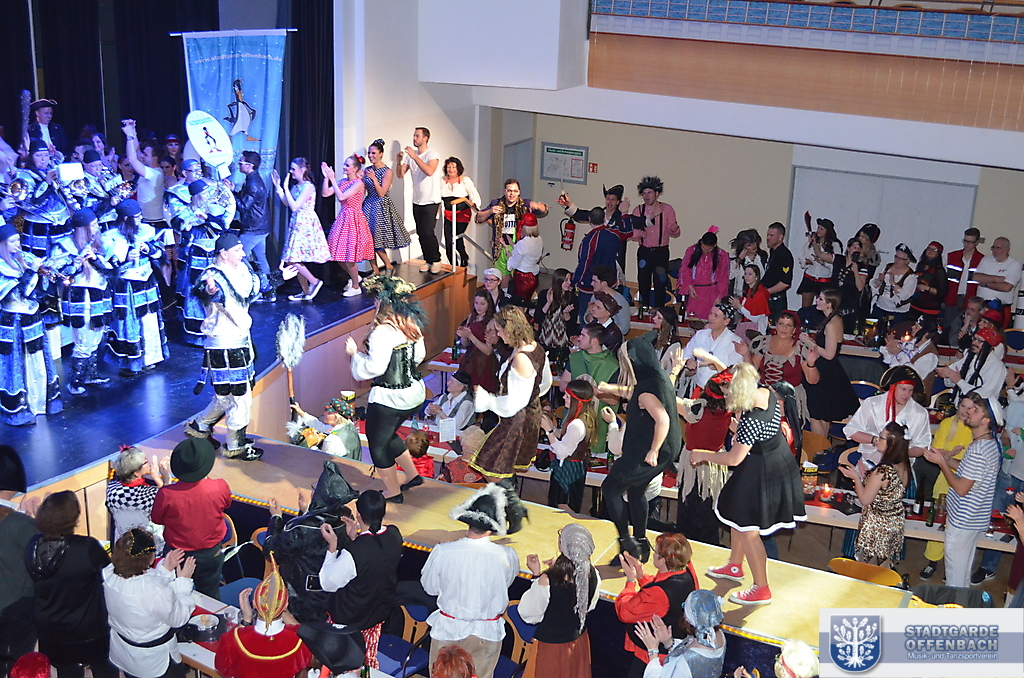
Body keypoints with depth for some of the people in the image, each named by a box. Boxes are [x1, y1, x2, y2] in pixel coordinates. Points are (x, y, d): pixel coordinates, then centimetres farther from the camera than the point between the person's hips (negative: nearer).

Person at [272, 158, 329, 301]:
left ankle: (314, 281, 1)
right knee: (295, 260, 8)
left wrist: (285, 188, -16)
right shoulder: (296, 186, 12)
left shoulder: (308, 186, -15)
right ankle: (306, 292, 15)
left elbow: (294, 206, -20)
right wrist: (278, 186, 11)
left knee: (292, 259, -11)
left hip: (305, 224, -9)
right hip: (297, 224, 9)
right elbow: (287, 203, 15)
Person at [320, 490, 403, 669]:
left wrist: (332, 546, -20)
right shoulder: (394, 536, -19)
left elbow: (328, 584, -21)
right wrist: (355, 538, -4)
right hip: (379, 613, 5)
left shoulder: (353, 552, -37)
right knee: (370, 659, 28)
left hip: (348, 618, -5)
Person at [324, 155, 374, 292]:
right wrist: (326, 177, -8)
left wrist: (333, 179, -20)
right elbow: (325, 194, 1)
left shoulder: (358, 183, -13)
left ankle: (355, 287, 11)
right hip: (342, 218, 7)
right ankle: (354, 277, 34)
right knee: (340, 257, 10)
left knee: (349, 256, -4)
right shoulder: (342, 182, 7)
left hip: (354, 219, -7)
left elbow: (341, 196, -23)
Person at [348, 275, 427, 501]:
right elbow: (419, 356, 9)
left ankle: (393, 493, 22)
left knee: (378, 444, 12)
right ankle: (412, 475, 36)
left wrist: (355, 353, -11)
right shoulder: (411, 325, 0)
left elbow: (374, 367, -25)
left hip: (389, 398, -8)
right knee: (388, 435, 30)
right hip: (414, 394, 8)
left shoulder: (383, 332, -24)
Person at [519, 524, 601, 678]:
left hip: (550, 647, -4)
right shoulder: (593, 576, -16)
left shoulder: (547, 580, -33)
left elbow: (529, 615, -18)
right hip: (579, 643, 4)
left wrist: (536, 575, -15)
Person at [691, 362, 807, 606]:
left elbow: (734, 458, -29)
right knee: (739, 515, 25)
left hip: (760, 474, -10)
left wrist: (702, 456, -16)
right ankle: (735, 567, 44)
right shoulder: (767, 393, -10)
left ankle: (761, 589, 17)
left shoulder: (751, 419, -35)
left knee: (747, 529, 4)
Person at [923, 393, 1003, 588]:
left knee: (955, 566, 5)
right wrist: (946, 459, 5)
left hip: (962, 519, -10)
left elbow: (961, 489, -24)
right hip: (975, 518, 10)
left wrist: (941, 462, -15)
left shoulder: (979, 450, -27)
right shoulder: (991, 444, 4)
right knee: (964, 565, 22)